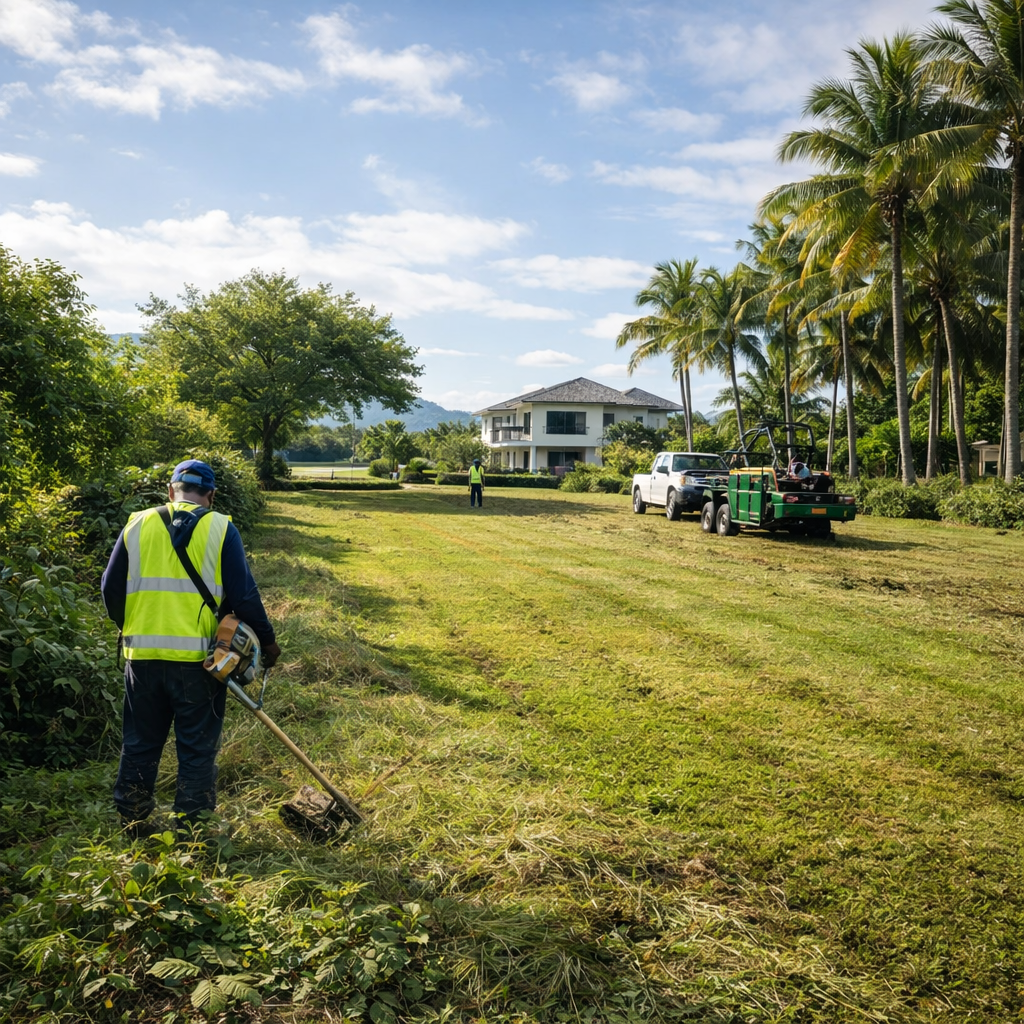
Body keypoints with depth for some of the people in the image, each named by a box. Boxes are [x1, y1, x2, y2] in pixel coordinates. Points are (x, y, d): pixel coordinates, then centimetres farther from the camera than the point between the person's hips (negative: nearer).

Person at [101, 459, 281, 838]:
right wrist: (267, 640, 4)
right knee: (197, 748, 9)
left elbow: (111, 588, 8)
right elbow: (243, 593, -8)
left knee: (139, 743, 18)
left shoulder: (137, 525, 4)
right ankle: (192, 829, 17)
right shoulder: (221, 528, -5)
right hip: (198, 657, -3)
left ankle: (133, 824, 28)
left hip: (143, 655, 3)